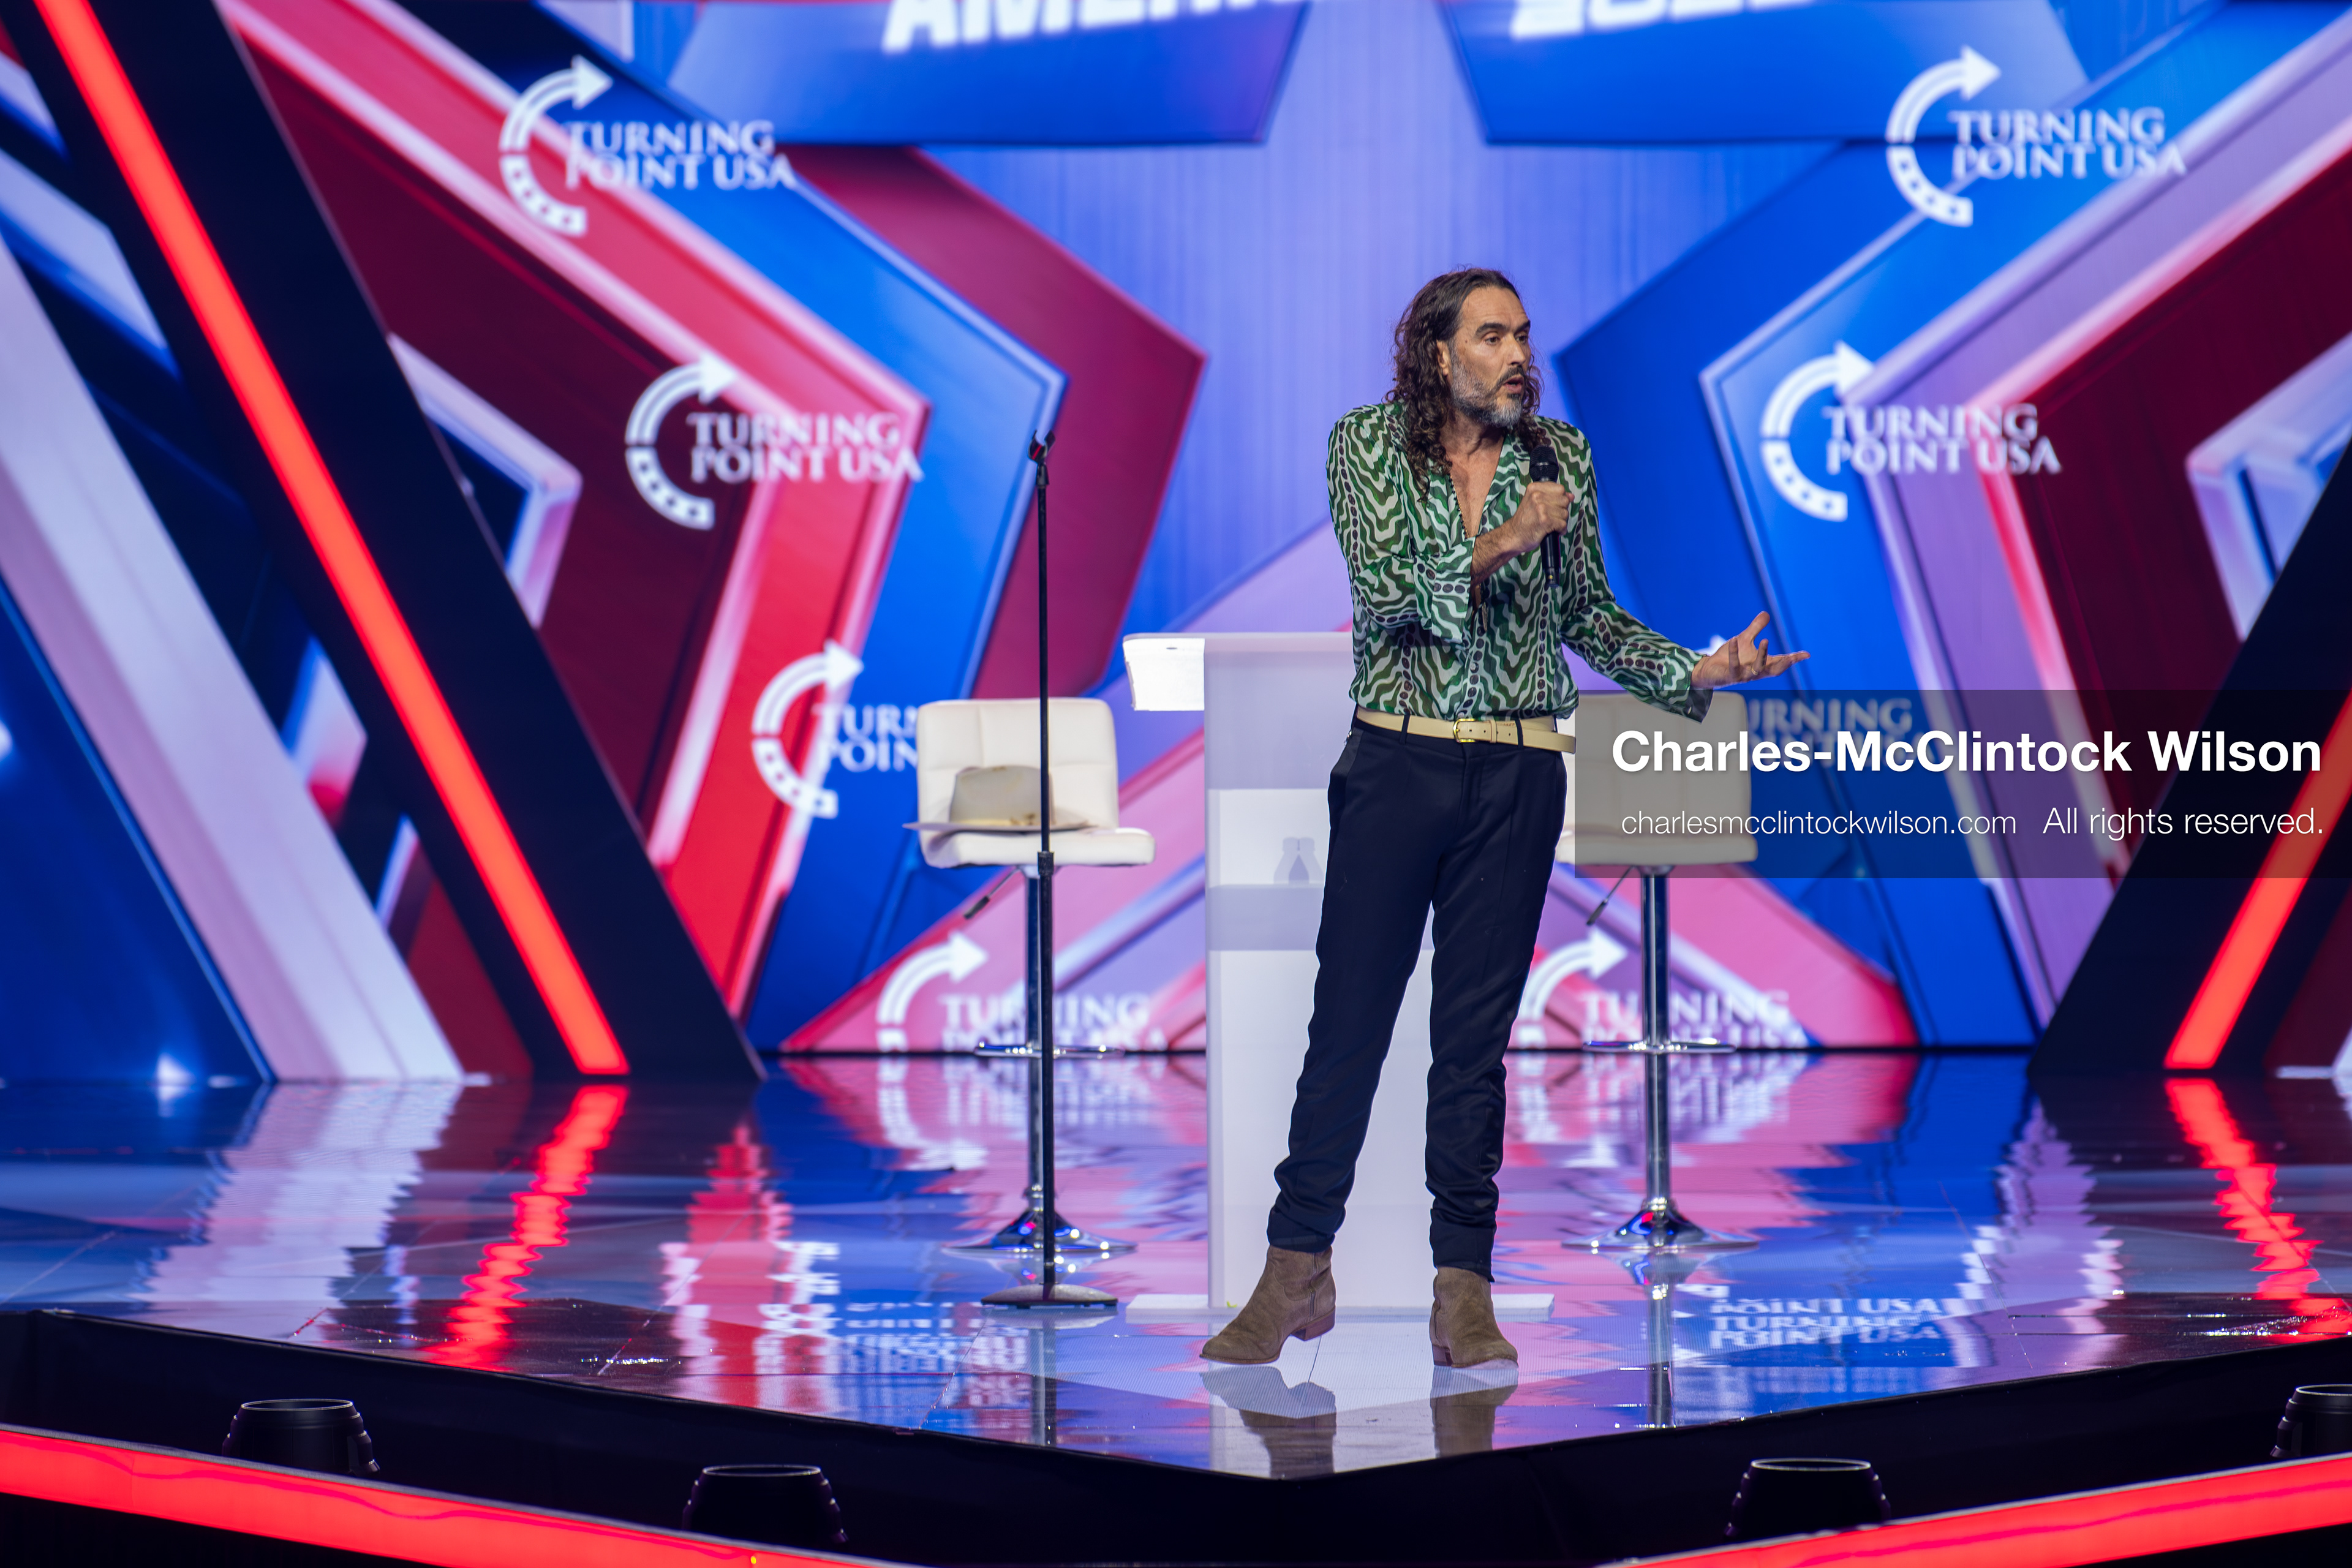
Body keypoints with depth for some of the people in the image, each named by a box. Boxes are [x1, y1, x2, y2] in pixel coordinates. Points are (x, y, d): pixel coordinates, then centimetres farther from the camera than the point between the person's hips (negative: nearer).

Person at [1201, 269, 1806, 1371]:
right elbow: (1385, 592, -11)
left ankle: (1464, 1291, 9)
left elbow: (1588, 616, 11)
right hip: (1396, 763, -2)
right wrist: (1500, 542, -22)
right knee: (1349, 1014, 2)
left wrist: (1701, 669, -1)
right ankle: (1297, 1271, 12)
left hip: (1518, 774, 2)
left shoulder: (1561, 454, 7)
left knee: (1477, 1030, 4)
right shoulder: (1368, 443, 0)